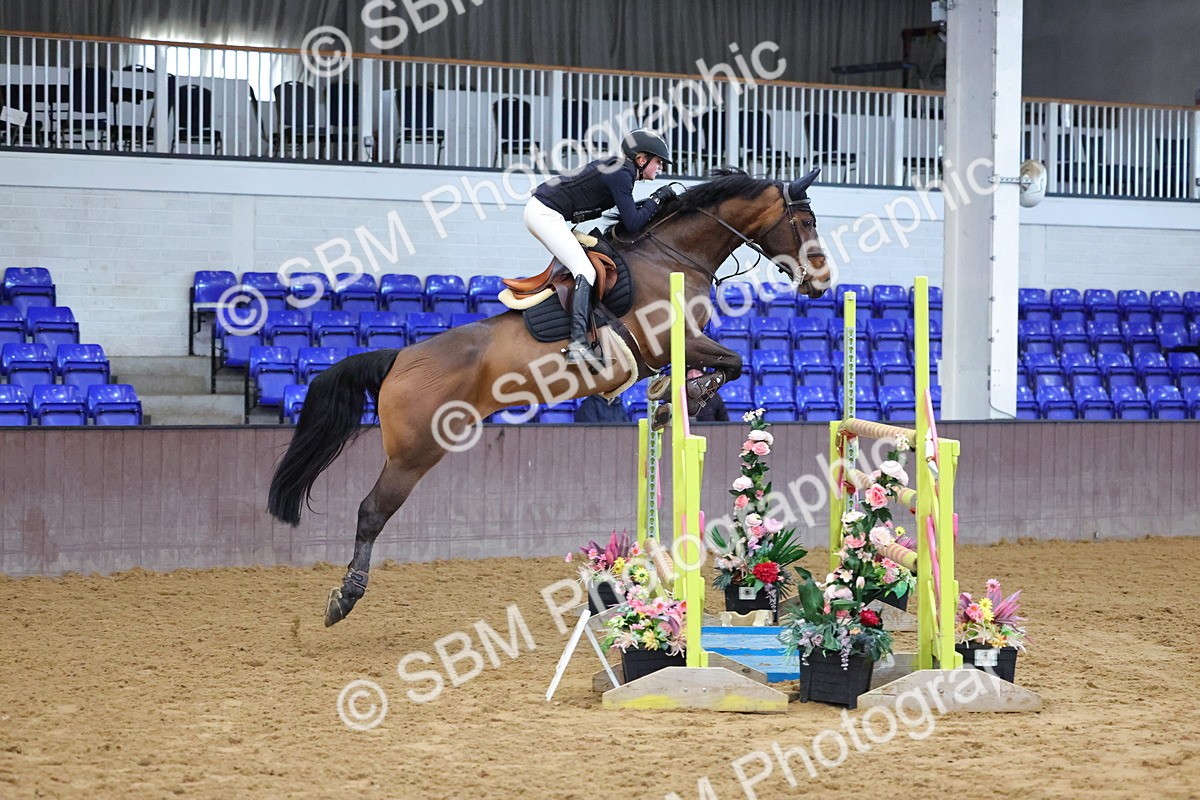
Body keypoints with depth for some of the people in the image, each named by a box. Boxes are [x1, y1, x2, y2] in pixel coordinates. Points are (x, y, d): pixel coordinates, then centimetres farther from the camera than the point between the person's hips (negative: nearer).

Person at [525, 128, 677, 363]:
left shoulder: (619, 168, 14)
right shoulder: (620, 175, -15)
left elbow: (628, 211, 24)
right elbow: (633, 224, -16)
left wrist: (658, 200, 14)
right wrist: (657, 198, -6)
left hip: (540, 211, 11)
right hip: (545, 214, -11)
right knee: (585, 271, -17)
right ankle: (578, 343, -29)